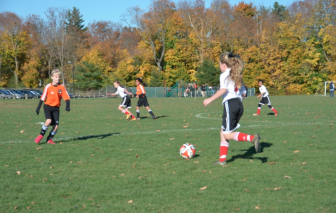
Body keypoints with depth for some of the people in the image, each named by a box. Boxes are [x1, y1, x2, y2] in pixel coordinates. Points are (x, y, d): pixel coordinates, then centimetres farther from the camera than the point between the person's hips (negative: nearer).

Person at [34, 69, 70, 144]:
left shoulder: (62, 87, -3)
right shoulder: (48, 87, -9)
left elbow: (66, 97, -3)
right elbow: (43, 98, -4)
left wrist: (67, 106, -18)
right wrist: (38, 107, -4)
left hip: (56, 108, 3)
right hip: (48, 106, -3)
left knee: (56, 126, -4)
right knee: (49, 121, -25)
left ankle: (49, 139, 16)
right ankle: (41, 135, -4)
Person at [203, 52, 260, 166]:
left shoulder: (224, 75, -2)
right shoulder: (237, 75, 22)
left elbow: (223, 89, -19)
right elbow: (243, 93, 18)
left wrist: (210, 100, -16)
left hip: (230, 103, -8)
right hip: (239, 104, 8)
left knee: (227, 134, -5)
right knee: (223, 132, 14)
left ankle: (252, 138, -23)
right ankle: (222, 159, 11)